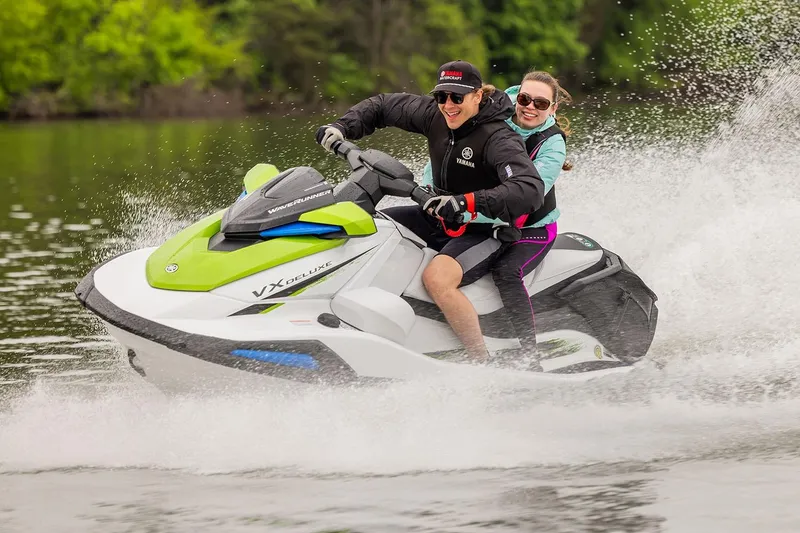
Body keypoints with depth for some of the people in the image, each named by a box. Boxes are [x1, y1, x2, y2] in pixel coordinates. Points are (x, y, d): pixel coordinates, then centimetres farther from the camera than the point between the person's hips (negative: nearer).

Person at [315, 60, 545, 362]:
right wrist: (342, 128, -7)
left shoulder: (499, 139, -25)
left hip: (483, 231, -8)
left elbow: (531, 190, -40)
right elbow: (383, 106, 11)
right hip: (439, 219, 8)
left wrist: (467, 203, -49)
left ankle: (483, 365, -26)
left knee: (437, 277, -36)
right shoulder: (435, 115, -4)